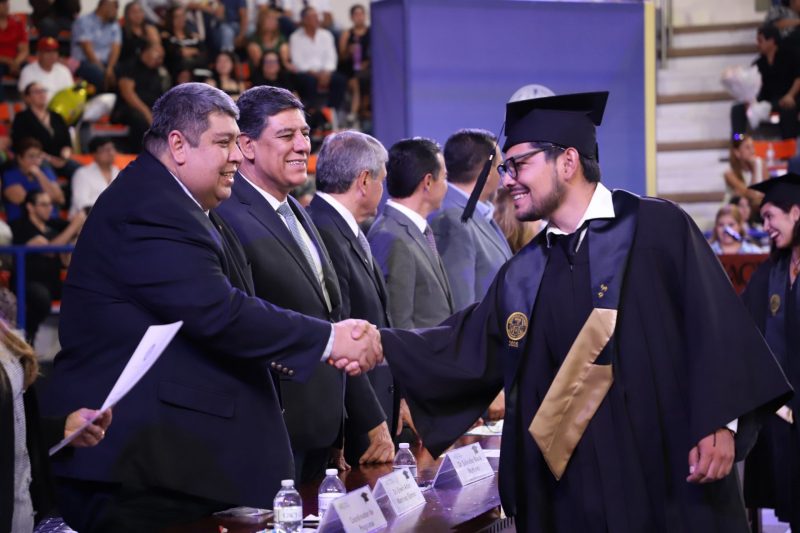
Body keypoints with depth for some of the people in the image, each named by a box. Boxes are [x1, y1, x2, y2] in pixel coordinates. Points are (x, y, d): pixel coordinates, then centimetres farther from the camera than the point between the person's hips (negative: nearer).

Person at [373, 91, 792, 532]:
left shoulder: (656, 227, -2)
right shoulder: (523, 273, 14)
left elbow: (714, 325, -7)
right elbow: (467, 347, 16)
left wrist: (719, 424, -16)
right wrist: (381, 343, 5)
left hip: (668, 476, -5)